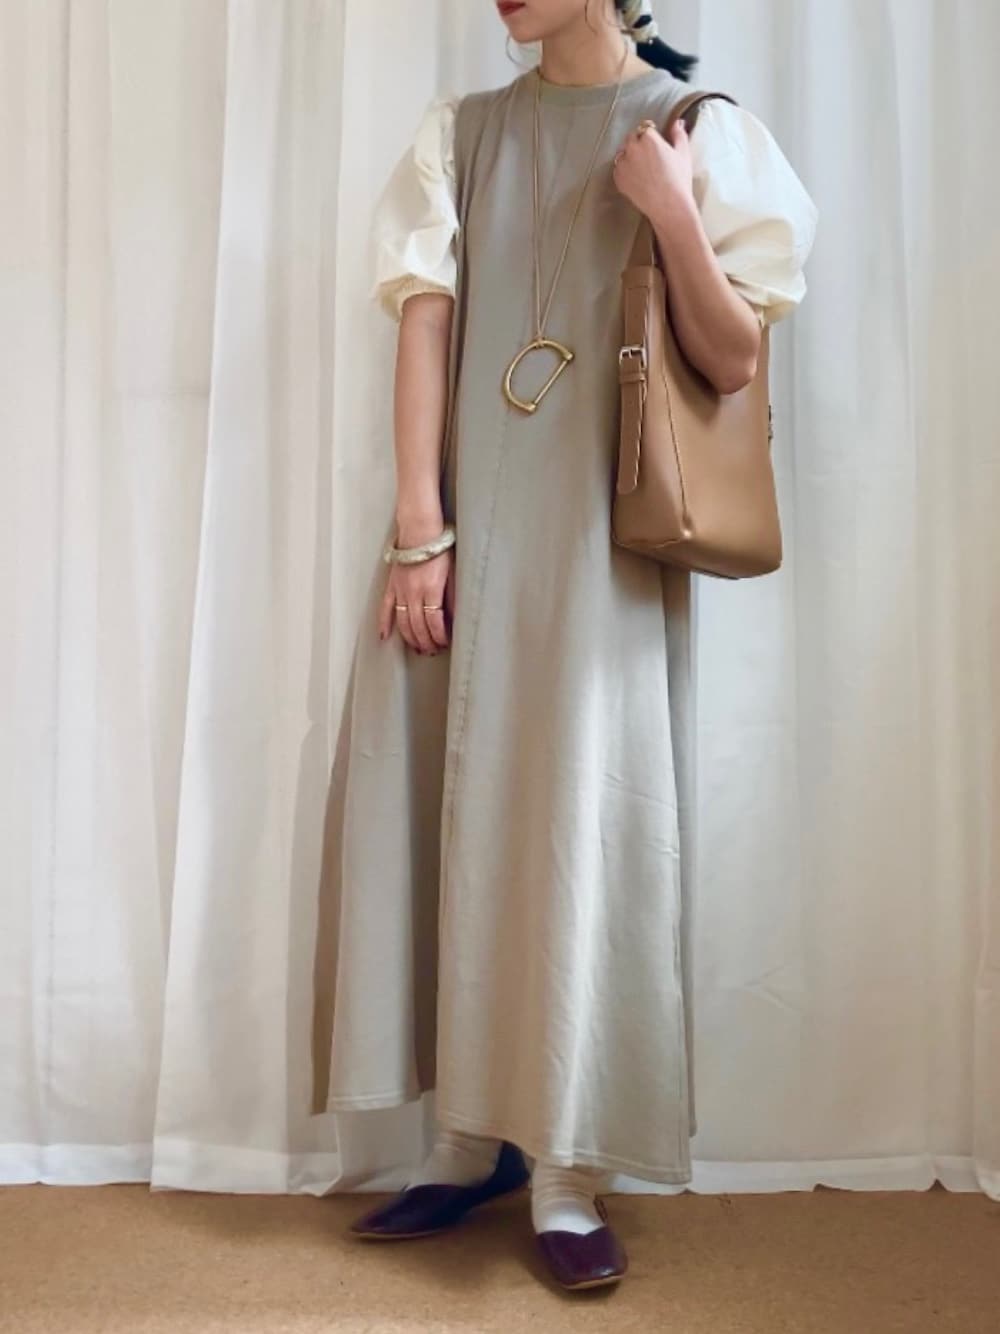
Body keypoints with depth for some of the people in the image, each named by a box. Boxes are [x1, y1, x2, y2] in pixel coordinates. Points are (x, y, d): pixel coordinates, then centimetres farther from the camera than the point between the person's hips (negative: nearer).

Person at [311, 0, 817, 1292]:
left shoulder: (701, 131, 6)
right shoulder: (459, 133, 13)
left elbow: (732, 364, 1)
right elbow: (425, 329, 3)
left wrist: (675, 216, -14)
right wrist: (417, 532, -7)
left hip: (600, 533, -3)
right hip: (464, 518, 3)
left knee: (579, 823, -4)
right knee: (434, 811, 2)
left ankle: (566, 1172, 6)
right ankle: (468, 1137, 17)